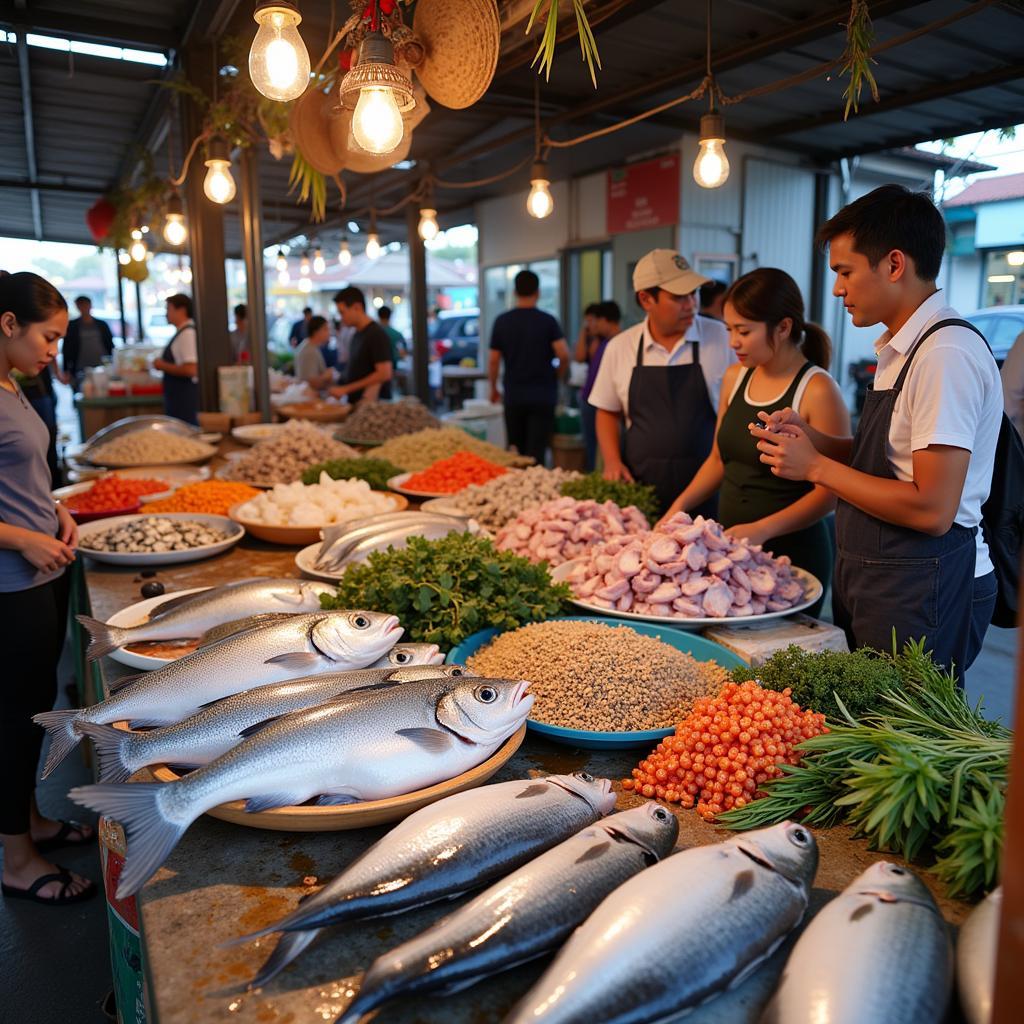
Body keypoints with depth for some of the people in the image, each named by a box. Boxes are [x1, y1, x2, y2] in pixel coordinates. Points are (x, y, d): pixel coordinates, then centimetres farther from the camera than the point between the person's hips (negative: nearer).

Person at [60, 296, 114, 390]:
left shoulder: (102, 325, 13)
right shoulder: (71, 326, 7)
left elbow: (110, 346, 14)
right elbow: (66, 349, 6)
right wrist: (66, 371, -2)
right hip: (82, 371, -2)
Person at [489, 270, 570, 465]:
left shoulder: (502, 321, 2)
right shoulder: (548, 321, -3)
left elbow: (493, 361, 2)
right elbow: (563, 354, -14)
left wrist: (493, 388, 16)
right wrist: (558, 375, 6)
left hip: (513, 395, 2)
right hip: (543, 395, -2)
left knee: (515, 452, 15)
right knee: (536, 453, -1)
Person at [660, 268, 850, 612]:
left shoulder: (817, 390, -14)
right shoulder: (735, 378, 5)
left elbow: (830, 489, -15)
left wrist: (762, 530, -24)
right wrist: (680, 506, 2)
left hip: (792, 551, -6)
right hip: (730, 547, 6)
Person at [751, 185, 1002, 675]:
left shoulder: (947, 355, -20)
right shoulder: (900, 350, 10)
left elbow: (931, 510, -24)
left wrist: (816, 466, -16)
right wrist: (811, 437, 3)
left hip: (924, 594, -9)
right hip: (871, 579, 9)